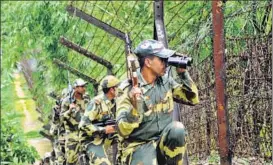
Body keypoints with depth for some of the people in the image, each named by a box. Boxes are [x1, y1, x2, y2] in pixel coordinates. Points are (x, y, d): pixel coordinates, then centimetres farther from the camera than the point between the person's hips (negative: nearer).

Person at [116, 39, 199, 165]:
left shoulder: (166, 81, 2)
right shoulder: (127, 90, -14)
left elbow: (193, 99, 7)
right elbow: (123, 131, -20)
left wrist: (183, 73, -3)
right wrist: (134, 107, -38)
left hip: (163, 143, 4)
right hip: (138, 146, -4)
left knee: (177, 129, -28)